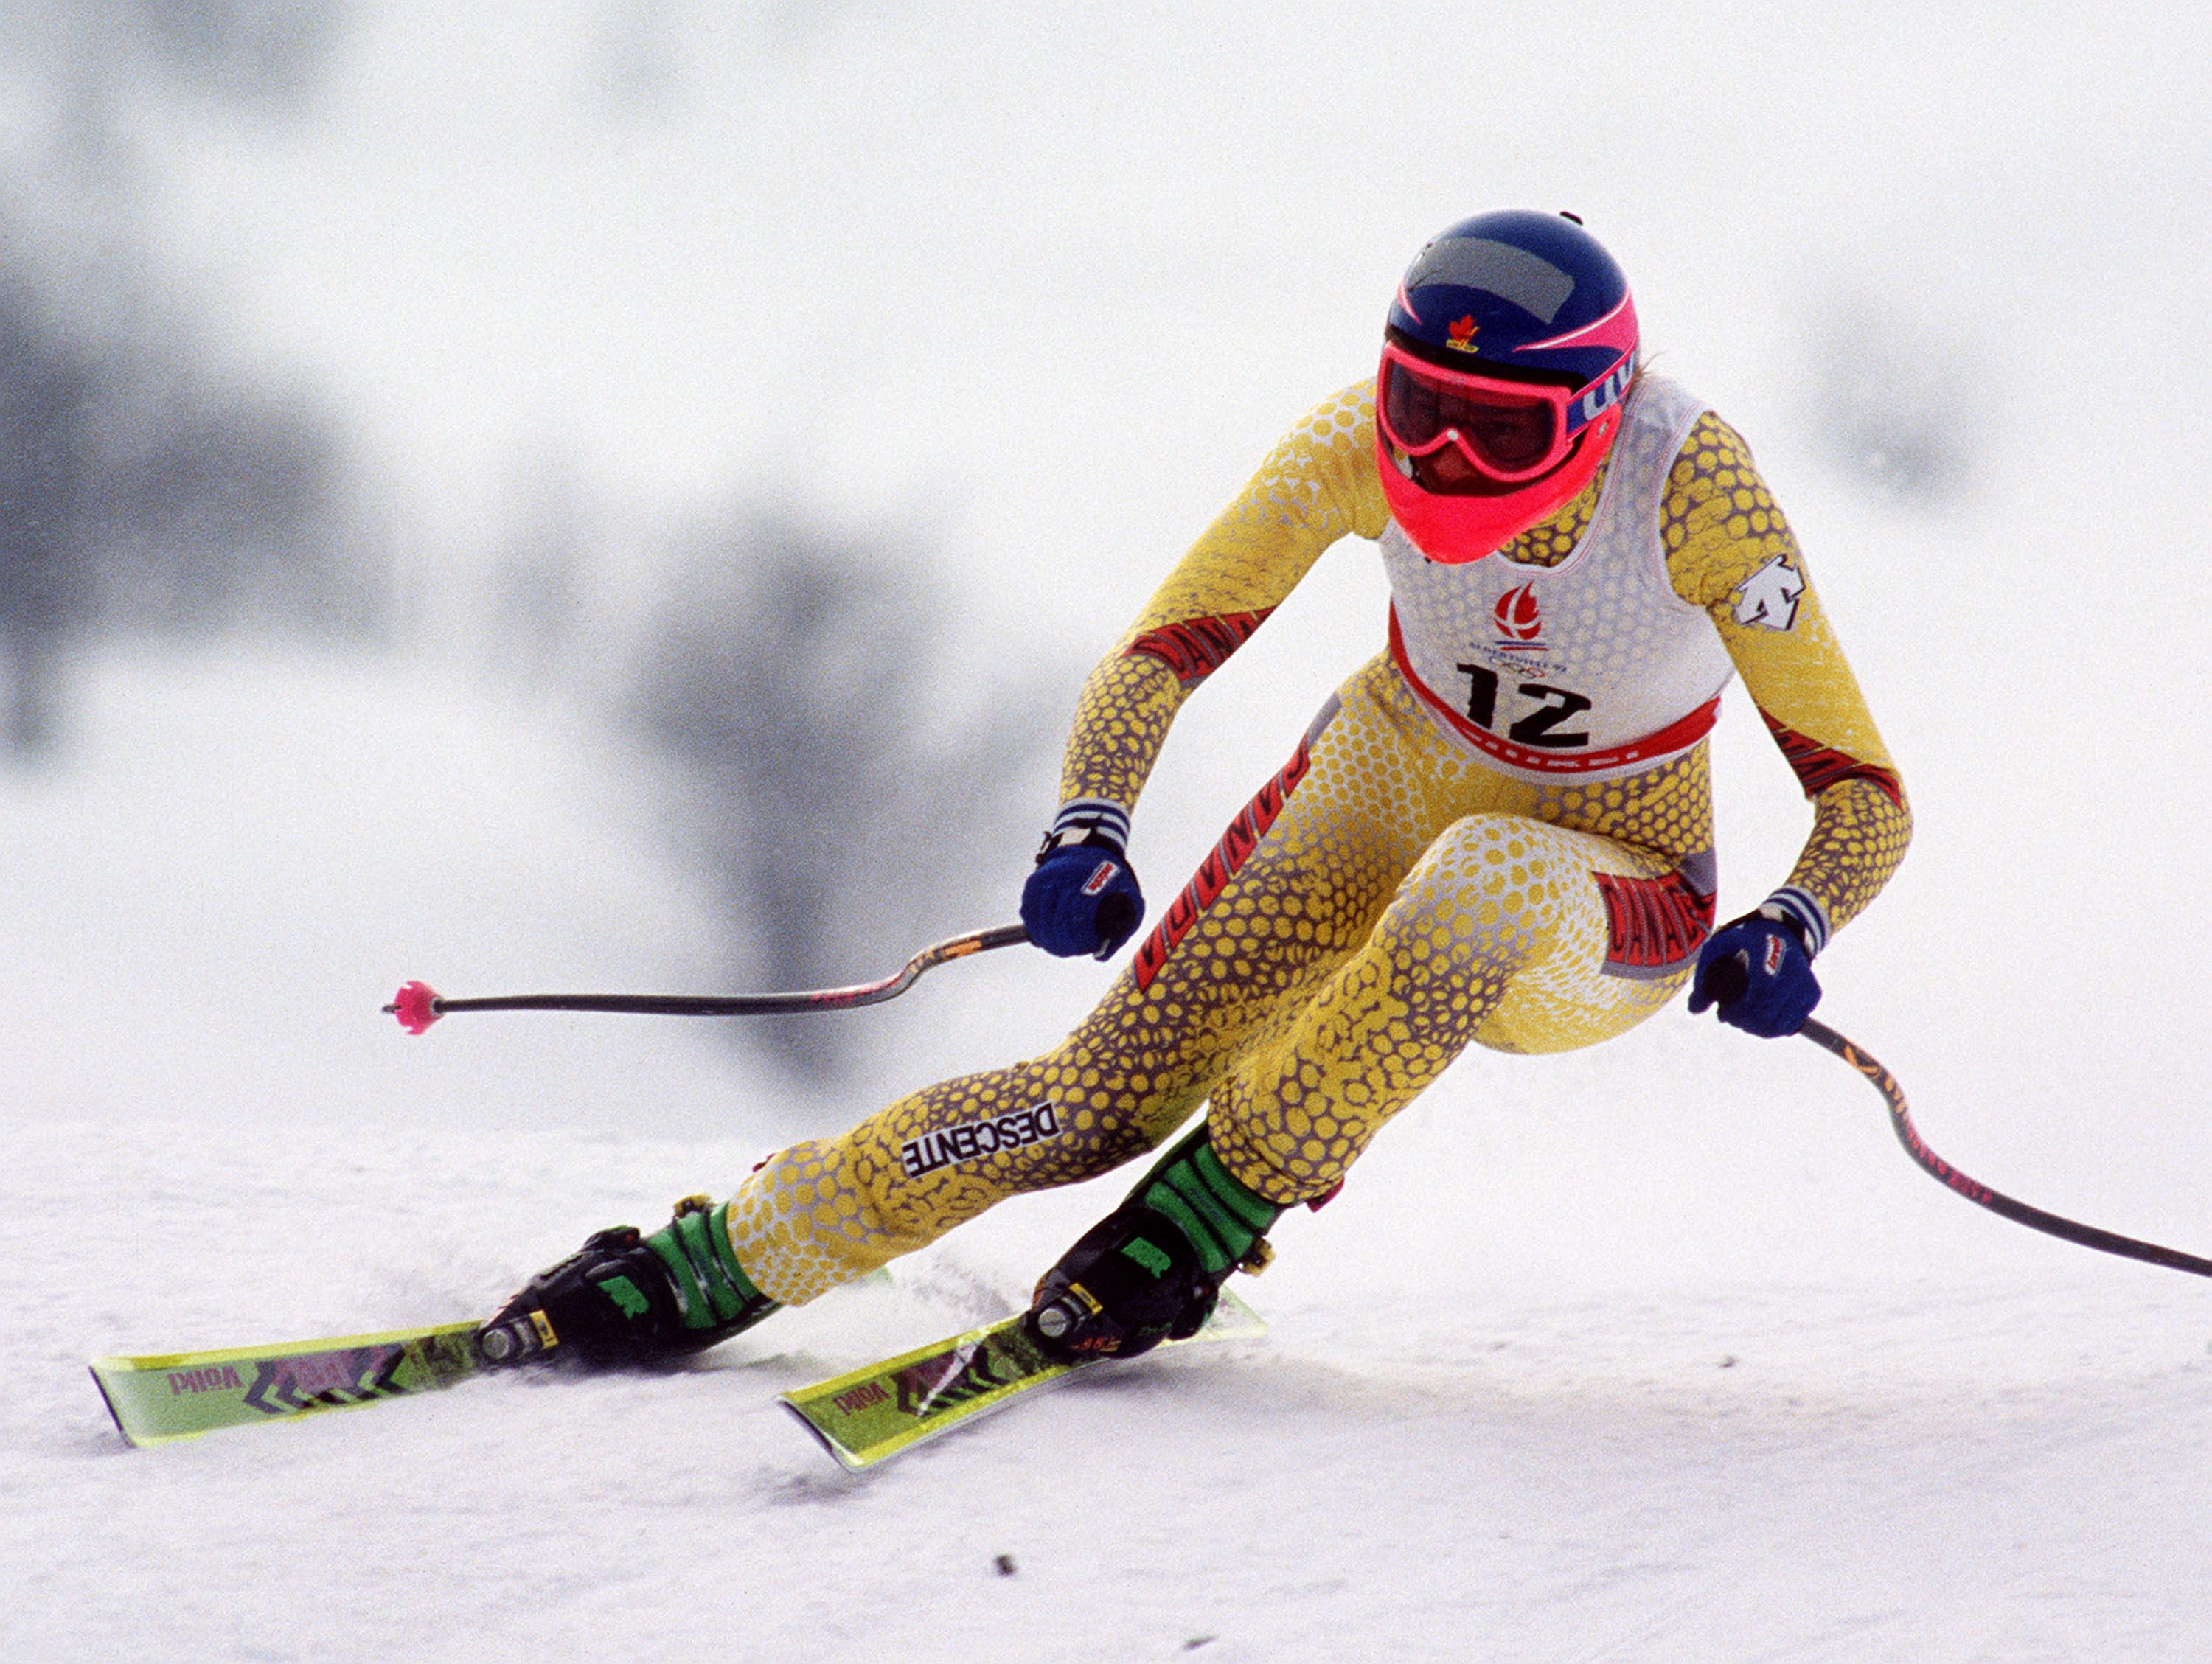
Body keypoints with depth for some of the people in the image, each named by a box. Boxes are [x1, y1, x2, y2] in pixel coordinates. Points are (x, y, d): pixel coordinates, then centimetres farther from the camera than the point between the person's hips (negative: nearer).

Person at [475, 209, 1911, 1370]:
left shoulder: (1695, 490, -29)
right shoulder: (1365, 445, -22)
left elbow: (1866, 798, -23)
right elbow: (1154, 660, -16)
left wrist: (1787, 935, -43)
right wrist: (1090, 837, -35)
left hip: (1603, 922, -2)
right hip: (1388, 782, 2)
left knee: (1482, 879, -38)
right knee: (1109, 1091, -15)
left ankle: (1208, 1215, -22)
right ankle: (711, 1266, -2)